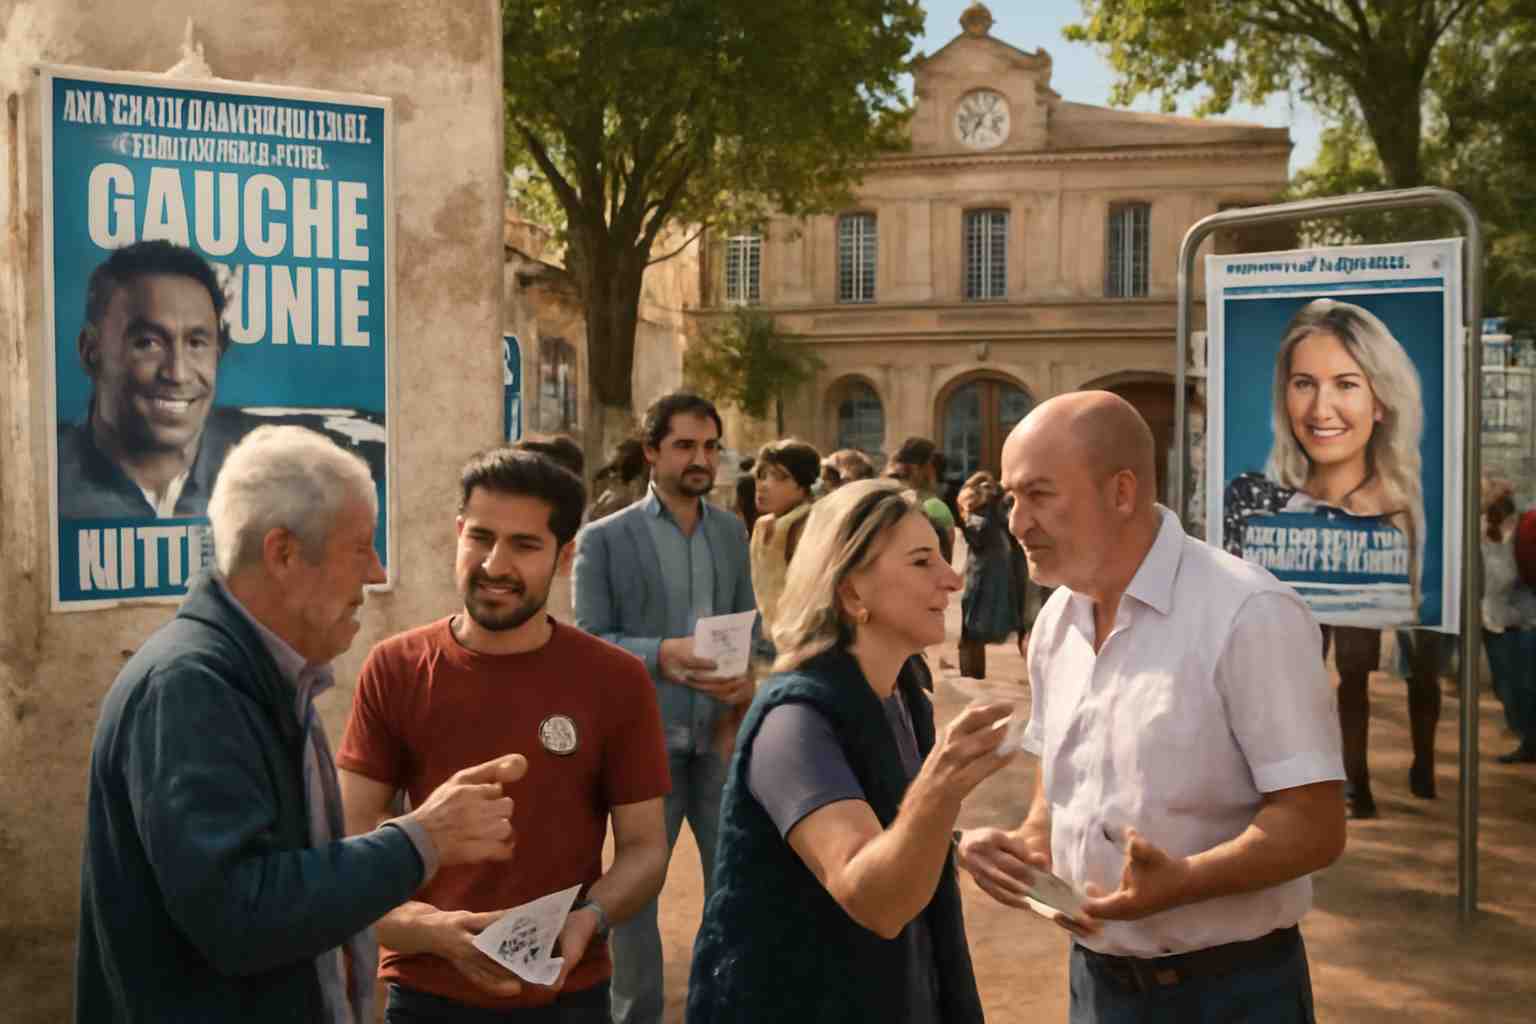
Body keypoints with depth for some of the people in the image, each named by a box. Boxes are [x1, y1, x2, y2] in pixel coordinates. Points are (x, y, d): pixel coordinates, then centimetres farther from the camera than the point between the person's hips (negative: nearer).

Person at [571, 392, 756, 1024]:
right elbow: (586, 641, -7)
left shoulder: (732, 532, 10)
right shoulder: (603, 539, -4)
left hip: (724, 731, 4)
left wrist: (749, 673, -9)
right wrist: (660, 653, -22)